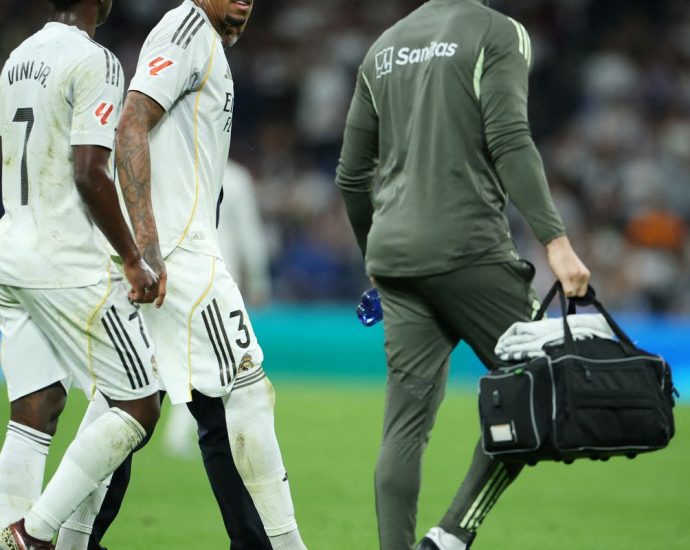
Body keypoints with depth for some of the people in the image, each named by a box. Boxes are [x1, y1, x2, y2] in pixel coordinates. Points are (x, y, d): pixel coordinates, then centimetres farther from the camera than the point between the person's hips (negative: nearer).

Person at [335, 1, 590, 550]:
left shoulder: (384, 47, 19)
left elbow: (353, 173, 23)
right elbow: (509, 143, -13)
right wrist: (556, 241, -17)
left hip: (394, 253, 6)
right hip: (469, 248, -6)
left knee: (407, 421, 4)